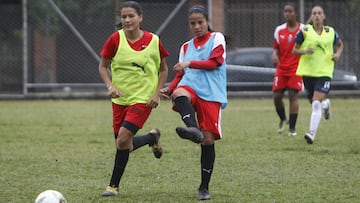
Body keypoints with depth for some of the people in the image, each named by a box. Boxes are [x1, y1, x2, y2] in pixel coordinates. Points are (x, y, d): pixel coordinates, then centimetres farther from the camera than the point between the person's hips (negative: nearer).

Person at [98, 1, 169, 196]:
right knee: (124, 145, 4)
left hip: (143, 98, -3)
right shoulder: (115, 39, -6)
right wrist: (110, 86, -13)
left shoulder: (154, 41, -7)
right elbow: (103, 66, 4)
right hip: (120, 98, 3)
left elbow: (163, 69, 7)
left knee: (123, 141, -17)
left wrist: (157, 93, -4)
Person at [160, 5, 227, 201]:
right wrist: (169, 89, 6)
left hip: (211, 94, -3)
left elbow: (214, 62, -4)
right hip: (191, 87, 3)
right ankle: (193, 129, -64)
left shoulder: (216, 38, 9)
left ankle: (204, 187, 3)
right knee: (179, 93, -37)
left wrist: (190, 63, -14)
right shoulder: (186, 47, 23)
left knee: (208, 139, -7)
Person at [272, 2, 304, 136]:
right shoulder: (279, 30, 7)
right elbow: (276, 48, 12)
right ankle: (282, 119, 28)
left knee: (293, 96, -9)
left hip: (296, 68, -3)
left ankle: (292, 127, -2)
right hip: (281, 68, 3)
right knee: (276, 96, -1)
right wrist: (275, 56, -11)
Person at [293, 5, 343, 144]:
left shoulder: (331, 32, 4)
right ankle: (325, 104, 49)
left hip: (324, 72, -1)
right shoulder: (305, 31, -1)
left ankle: (312, 133, -18)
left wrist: (338, 54, 3)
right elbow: (294, 50, 3)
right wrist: (305, 51, -17)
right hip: (307, 71, 1)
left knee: (316, 104, -16)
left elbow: (340, 44, 23)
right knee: (314, 103, 13)